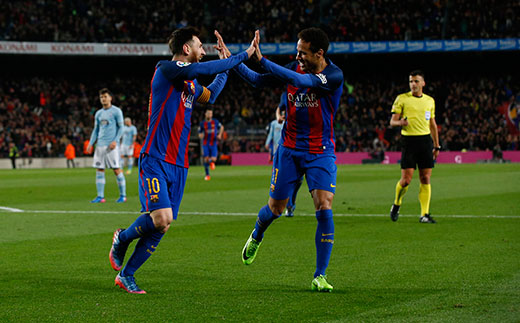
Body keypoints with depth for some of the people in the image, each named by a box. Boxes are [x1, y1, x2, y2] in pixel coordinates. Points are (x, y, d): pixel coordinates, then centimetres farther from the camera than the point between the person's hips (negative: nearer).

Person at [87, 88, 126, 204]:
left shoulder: (116, 111, 1)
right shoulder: (98, 113, 17)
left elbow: (121, 128, -1)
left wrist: (115, 141, -14)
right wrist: (91, 143, 10)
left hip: (112, 144, -6)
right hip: (100, 145, 6)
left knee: (117, 169, -7)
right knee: (99, 170, 1)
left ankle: (123, 195, 0)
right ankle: (100, 196, 3)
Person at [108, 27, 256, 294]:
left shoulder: (191, 83, 18)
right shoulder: (165, 69, -7)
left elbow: (209, 96, 41)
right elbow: (201, 69, -23)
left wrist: (225, 66, 35)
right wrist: (243, 55, -16)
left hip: (179, 165, 8)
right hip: (156, 161, -8)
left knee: (160, 227, 3)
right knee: (161, 219, -20)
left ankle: (126, 275, 15)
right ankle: (122, 239, 10)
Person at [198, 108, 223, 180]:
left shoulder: (215, 122, 0)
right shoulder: (202, 123, -1)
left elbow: (221, 127, 18)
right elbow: (200, 134, 6)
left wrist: (220, 135, 3)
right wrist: (201, 135, -19)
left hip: (213, 143, 0)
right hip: (205, 144, 0)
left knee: (213, 159, -11)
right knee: (206, 159, -9)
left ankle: (211, 161, 30)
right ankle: (207, 175, 7)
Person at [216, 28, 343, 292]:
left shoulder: (334, 76, -18)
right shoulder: (294, 68, -3)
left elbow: (300, 81, -33)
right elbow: (257, 80, 7)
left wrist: (262, 59, -35)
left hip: (321, 153, -3)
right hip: (290, 149, 3)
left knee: (324, 209, -16)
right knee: (275, 208, 9)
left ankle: (320, 276, -7)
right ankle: (256, 236, 44)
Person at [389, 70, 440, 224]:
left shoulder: (430, 100, 13)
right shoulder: (402, 99, 1)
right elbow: (392, 121, 0)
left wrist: (436, 146, 18)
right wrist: (400, 122, -23)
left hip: (425, 140, 3)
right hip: (408, 140, -3)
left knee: (425, 179, -2)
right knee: (406, 179, -7)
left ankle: (424, 214, 2)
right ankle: (396, 205, 19)